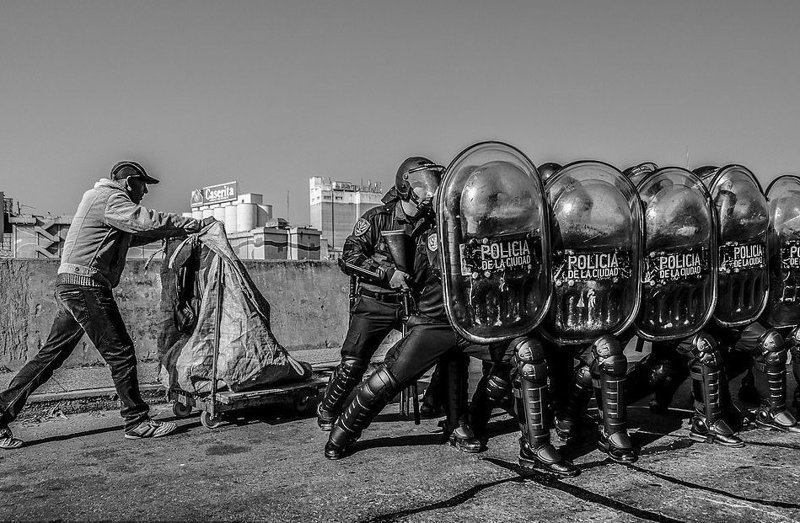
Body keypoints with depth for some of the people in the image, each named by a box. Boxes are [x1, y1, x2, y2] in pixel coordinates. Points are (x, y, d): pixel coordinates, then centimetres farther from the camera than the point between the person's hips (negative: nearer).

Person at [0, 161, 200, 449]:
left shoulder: (99, 197, 24)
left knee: (51, 355, 11)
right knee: (120, 352, -4)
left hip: (70, 285, 11)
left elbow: (133, 235, 28)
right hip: (86, 285, -11)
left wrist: (174, 229, 19)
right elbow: (148, 221, -23)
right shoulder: (111, 199, -8)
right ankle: (137, 421, 3)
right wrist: (191, 224, -12)